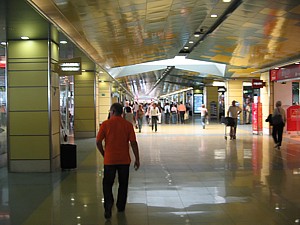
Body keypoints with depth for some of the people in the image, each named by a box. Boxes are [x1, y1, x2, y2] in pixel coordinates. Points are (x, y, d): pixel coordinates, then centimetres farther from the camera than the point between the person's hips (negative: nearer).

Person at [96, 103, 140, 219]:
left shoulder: (106, 124, -6)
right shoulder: (128, 124, -3)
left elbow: (98, 142, -7)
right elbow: (133, 143, -6)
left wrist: (104, 154, 8)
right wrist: (137, 159, 1)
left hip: (109, 159, -1)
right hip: (124, 160, 2)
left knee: (107, 184, 8)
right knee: (123, 184, 16)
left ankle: (108, 206, -9)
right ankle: (121, 206, 26)